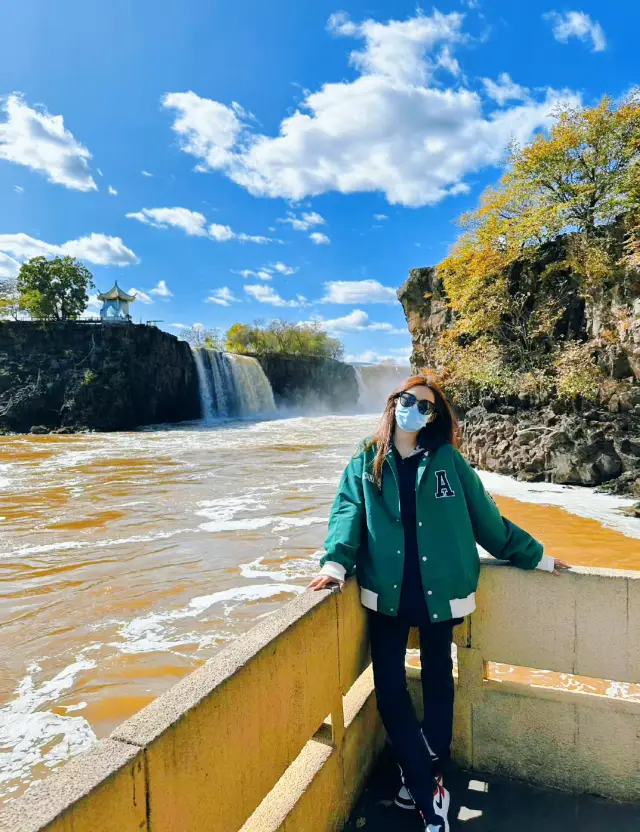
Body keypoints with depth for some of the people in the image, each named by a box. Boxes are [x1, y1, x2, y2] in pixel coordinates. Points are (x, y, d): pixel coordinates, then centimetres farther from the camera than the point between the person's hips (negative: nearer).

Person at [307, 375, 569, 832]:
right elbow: (348, 511, -8)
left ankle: (423, 782, 35)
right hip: (387, 592, 0)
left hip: (439, 590, 1)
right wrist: (336, 562, -24)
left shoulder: (447, 460, 1)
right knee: (389, 687, 2)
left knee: (438, 683, 13)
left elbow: (485, 517, 6)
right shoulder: (367, 462, 2)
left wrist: (536, 556, 10)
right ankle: (429, 794, 20)